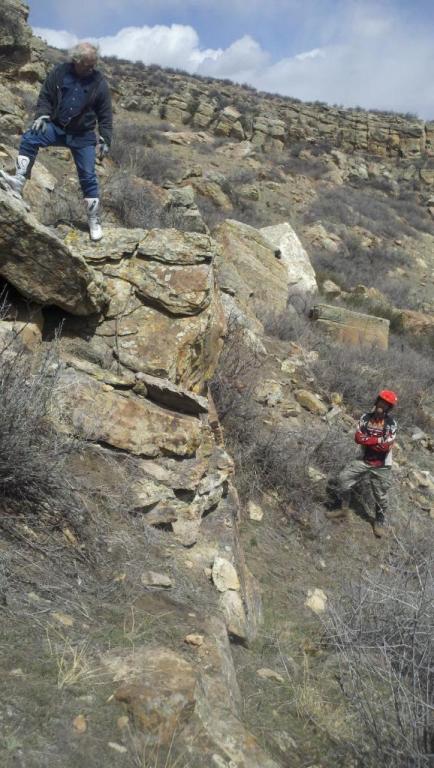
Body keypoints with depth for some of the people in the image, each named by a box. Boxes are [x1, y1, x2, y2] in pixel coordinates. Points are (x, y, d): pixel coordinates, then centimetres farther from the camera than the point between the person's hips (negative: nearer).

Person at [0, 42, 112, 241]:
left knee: (88, 177, -4)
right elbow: (45, 96, 5)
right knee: (29, 139, -24)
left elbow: (105, 114, -1)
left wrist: (105, 139, -10)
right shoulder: (59, 73, -3)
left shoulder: (99, 82, -5)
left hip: (83, 135, -1)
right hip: (57, 128, 1)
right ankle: (19, 182, -29)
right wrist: (42, 115, -15)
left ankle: (94, 221, 4)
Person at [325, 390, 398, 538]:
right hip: (363, 461, 3)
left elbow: (386, 445, -20)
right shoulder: (366, 417, -2)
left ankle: (379, 523, 34)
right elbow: (358, 438, -11)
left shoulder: (391, 423, -11)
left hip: (382, 467, -3)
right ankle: (341, 508, 21)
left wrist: (367, 439, -13)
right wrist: (379, 439, -15)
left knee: (381, 498, 10)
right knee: (340, 483, -3)